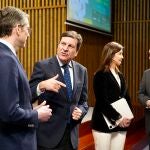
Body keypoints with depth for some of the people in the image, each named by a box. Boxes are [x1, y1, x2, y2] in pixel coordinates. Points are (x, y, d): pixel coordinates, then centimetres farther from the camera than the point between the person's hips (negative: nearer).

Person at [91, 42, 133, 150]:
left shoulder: (120, 75, 14)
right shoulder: (100, 75, -9)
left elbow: (126, 97, 13)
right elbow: (102, 101, -16)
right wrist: (117, 118, -16)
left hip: (121, 124, 7)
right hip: (104, 124, -7)